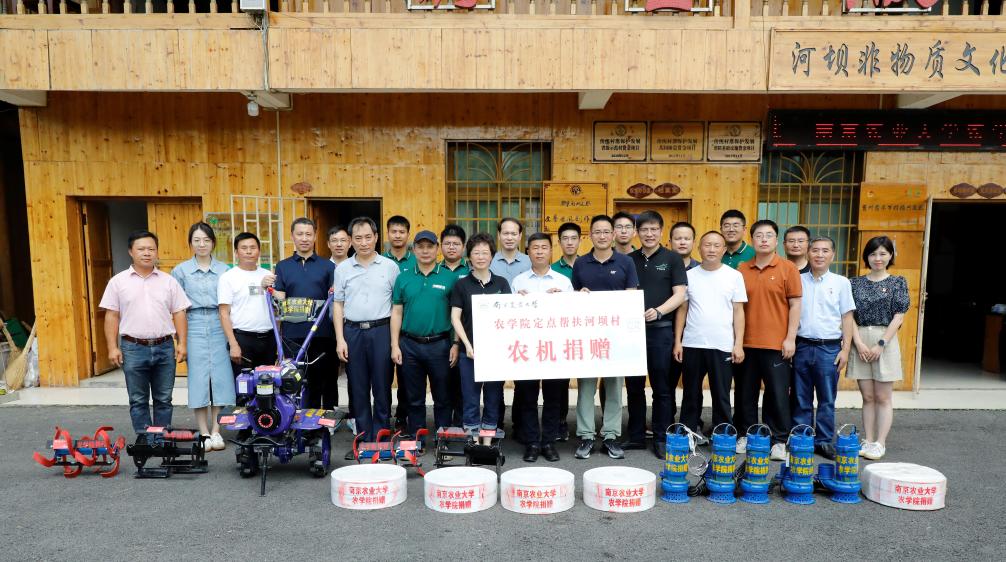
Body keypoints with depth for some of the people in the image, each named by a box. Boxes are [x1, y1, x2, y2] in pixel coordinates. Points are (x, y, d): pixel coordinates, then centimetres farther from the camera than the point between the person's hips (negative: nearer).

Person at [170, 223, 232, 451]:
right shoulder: (181, 271, 6)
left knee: (220, 377, 0)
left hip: (219, 325, 1)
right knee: (198, 378, 1)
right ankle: (204, 433, 11)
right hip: (195, 327, 0)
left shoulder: (224, 269, 6)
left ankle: (216, 431, 12)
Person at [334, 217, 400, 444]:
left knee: (382, 386, 3)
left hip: (381, 331, -2)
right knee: (358, 388, 8)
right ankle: (364, 437, 20)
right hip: (352, 331, 2)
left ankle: (380, 438, 14)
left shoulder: (390, 266, 2)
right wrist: (340, 339, 0)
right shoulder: (342, 268, 7)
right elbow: (337, 305, 8)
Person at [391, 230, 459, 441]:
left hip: (440, 345, -2)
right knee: (414, 398, 13)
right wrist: (395, 345, 1)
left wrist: (455, 344, -5)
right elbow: (396, 313, 6)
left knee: (442, 397, 8)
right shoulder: (403, 278, 6)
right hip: (409, 345, 2)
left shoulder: (450, 278, -1)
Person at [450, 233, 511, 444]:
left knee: (493, 399, 8)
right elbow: (455, 317, -1)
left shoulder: (502, 283, 7)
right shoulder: (461, 284, 3)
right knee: (470, 399, 3)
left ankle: (488, 443, 19)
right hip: (469, 350, -1)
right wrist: (467, 345, -11)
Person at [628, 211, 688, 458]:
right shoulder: (629, 260, 10)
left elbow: (680, 295, -6)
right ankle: (636, 436, 22)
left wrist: (658, 311, -21)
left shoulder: (672, 259, 1)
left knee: (662, 388, 4)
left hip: (661, 330, -3)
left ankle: (661, 439, 15)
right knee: (634, 387, 10)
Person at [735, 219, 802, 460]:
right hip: (746, 343, 3)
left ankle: (779, 441, 15)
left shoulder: (787, 268, 0)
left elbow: (795, 304, -1)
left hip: (776, 344, -3)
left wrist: (790, 338, -7)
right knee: (745, 393, 10)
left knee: (778, 394, 3)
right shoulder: (742, 270, 7)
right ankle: (745, 436, 23)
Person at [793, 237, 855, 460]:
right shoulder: (798, 280, 6)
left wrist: (845, 349, -1)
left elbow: (847, 317, 5)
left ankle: (824, 441, 17)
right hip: (802, 346, 1)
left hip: (829, 348, -1)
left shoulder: (841, 282, 5)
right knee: (801, 400, 8)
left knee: (827, 400, 5)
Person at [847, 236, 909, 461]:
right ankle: (868, 441, 16)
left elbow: (899, 316, -3)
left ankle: (880, 443, 12)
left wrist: (880, 344, -12)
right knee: (867, 396, 8)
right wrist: (859, 343, -10)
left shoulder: (897, 282, 3)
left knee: (882, 397, 3)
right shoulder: (856, 282, 8)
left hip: (885, 341, -2)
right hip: (860, 341, 2)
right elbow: (851, 315, 3)